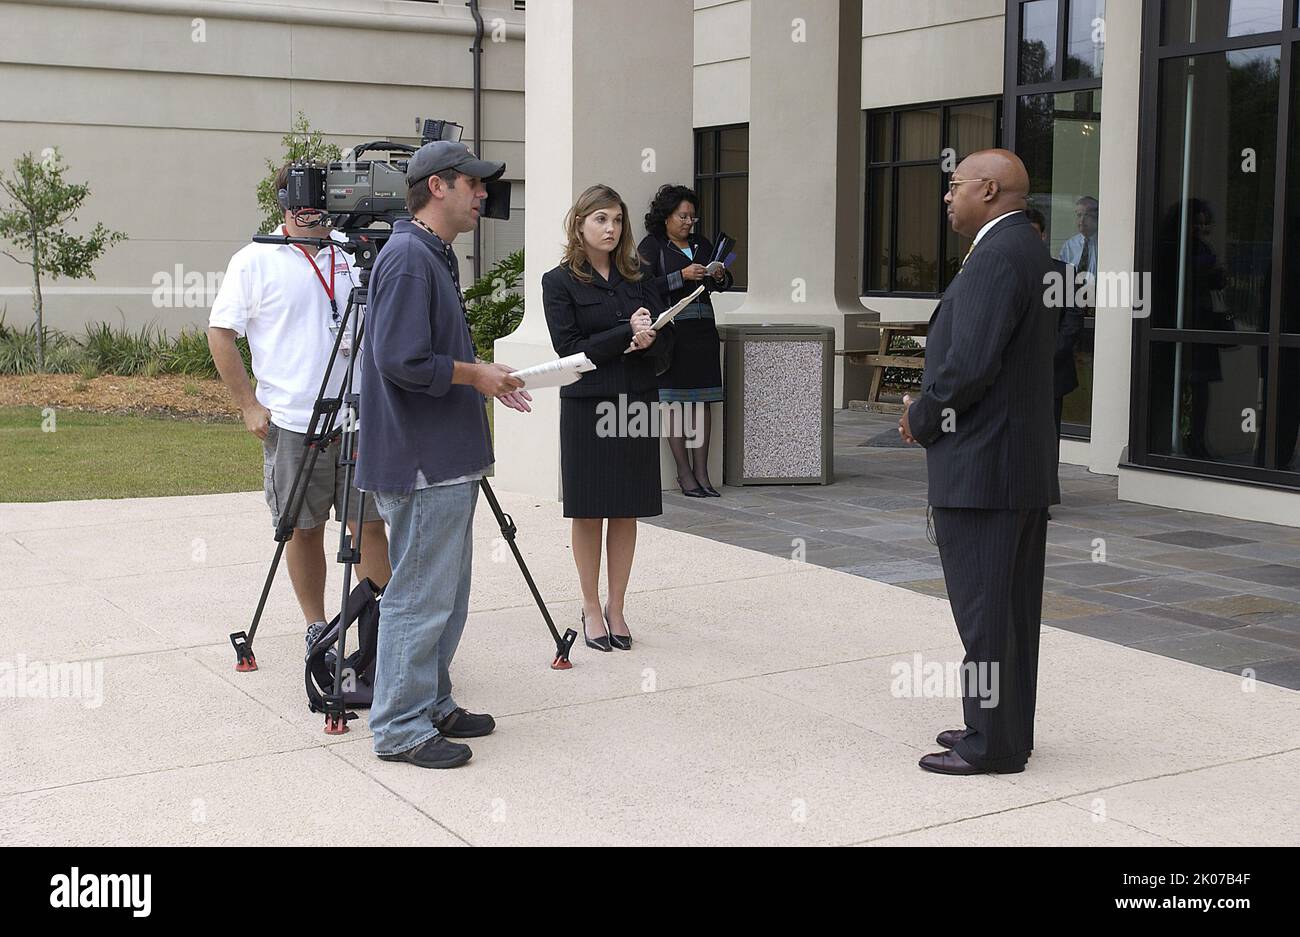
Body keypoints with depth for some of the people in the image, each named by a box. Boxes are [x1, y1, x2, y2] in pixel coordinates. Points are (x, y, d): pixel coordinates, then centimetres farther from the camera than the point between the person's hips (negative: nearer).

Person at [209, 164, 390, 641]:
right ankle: (316, 628, 18)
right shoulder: (254, 261, 0)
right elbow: (220, 333, -1)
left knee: (369, 523, 3)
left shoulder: (353, 255, 10)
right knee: (304, 528, 6)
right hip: (292, 422, -2)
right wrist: (248, 405, -6)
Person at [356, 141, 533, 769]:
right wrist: (474, 375, -12)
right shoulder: (408, 258, -17)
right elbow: (401, 362, -24)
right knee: (419, 599, -3)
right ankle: (400, 728, 7)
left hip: (447, 461, 11)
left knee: (446, 595, 17)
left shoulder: (435, 256, 16)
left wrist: (482, 376, 10)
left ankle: (432, 706, 28)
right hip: (422, 464, -11)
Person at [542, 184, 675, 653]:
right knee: (589, 512, 4)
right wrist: (626, 333, -15)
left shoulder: (637, 278, 10)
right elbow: (570, 348, -11)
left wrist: (647, 341, -16)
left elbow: (664, 341, 7)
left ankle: (616, 608, 16)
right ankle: (591, 608, 16)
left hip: (637, 403, 4)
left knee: (626, 511, 7)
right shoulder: (560, 281, -2)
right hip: (587, 406, -4)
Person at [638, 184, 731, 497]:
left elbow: (723, 284, 22)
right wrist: (682, 276, -16)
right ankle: (685, 474, -1)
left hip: (702, 329, 5)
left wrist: (719, 276, 0)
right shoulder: (651, 246, 1)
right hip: (671, 328, -5)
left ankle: (702, 472, 6)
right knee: (675, 403, -6)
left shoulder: (702, 244, 18)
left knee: (704, 400, 2)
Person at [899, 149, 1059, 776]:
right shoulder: (1027, 250, 15)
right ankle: (1007, 731, 26)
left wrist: (922, 419, -7)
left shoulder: (997, 254, -16)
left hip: (980, 466, -10)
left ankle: (992, 746, 5)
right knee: (1012, 609, 16)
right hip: (1026, 465, 10)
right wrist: (930, 408, 11)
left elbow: (971, 361, -24)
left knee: (983, 612, -2)